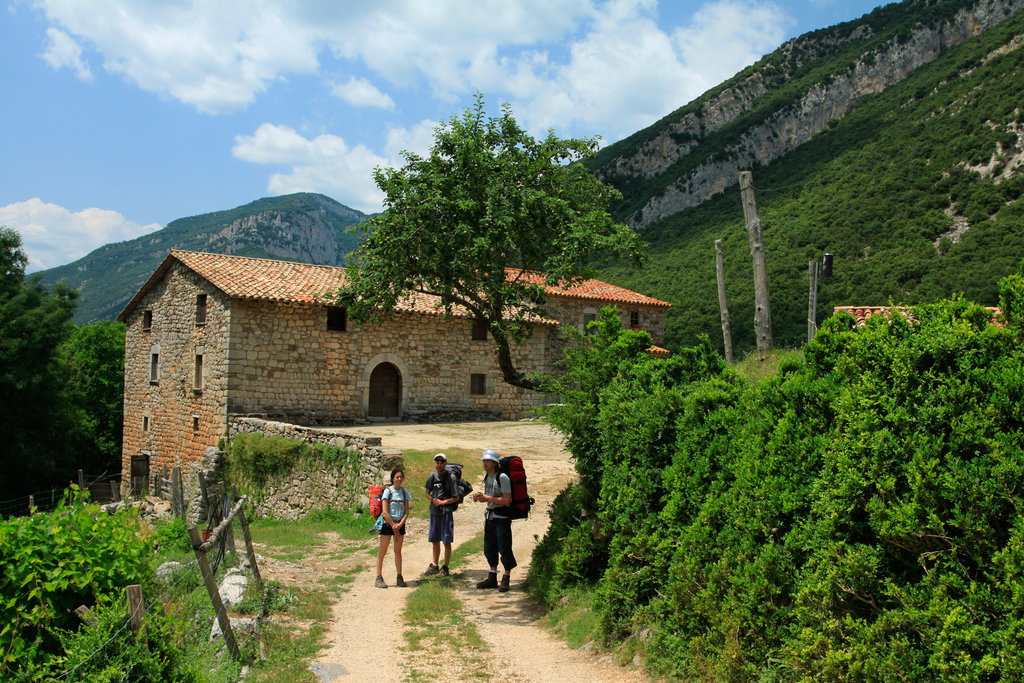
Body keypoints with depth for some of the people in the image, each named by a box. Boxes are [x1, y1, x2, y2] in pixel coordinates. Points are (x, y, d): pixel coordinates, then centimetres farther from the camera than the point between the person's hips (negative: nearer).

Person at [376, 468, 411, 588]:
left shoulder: (404, 492, 6)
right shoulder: (387, 491, -8)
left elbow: (406, 512, 5)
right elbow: (385, 512, -11)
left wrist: (400, 525, -11)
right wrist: (394, 527, -11)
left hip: (400, 525, 4)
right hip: (387, 524, -4)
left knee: (398, 551, 8)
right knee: (382, 551, -2)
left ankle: (399, 578, 13)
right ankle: (379, 577, 2)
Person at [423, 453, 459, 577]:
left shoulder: (450, 477, -9)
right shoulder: (432, 476, 5)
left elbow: (456, 497, -5)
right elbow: (427, 493, 15)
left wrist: (443, 502, -14)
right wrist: (433, 499, -4)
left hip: (446, 511, -5)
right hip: (434, 511, 5)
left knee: (447, 542, -1)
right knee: (435, 541, 15)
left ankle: (445, 568, 8)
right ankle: (434, 566, 26)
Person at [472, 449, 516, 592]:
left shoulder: (502, 477, -16)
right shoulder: (487, 477, 11)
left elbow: (507, 501, -20)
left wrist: (488, 498, -20)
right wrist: (480, 497, 3)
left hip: (502, 517, -9)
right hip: (490, 516, 9)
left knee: (504, 548, -4)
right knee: (489, 548, 13)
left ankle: (506, 579, 8)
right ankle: (492, 578, 25)